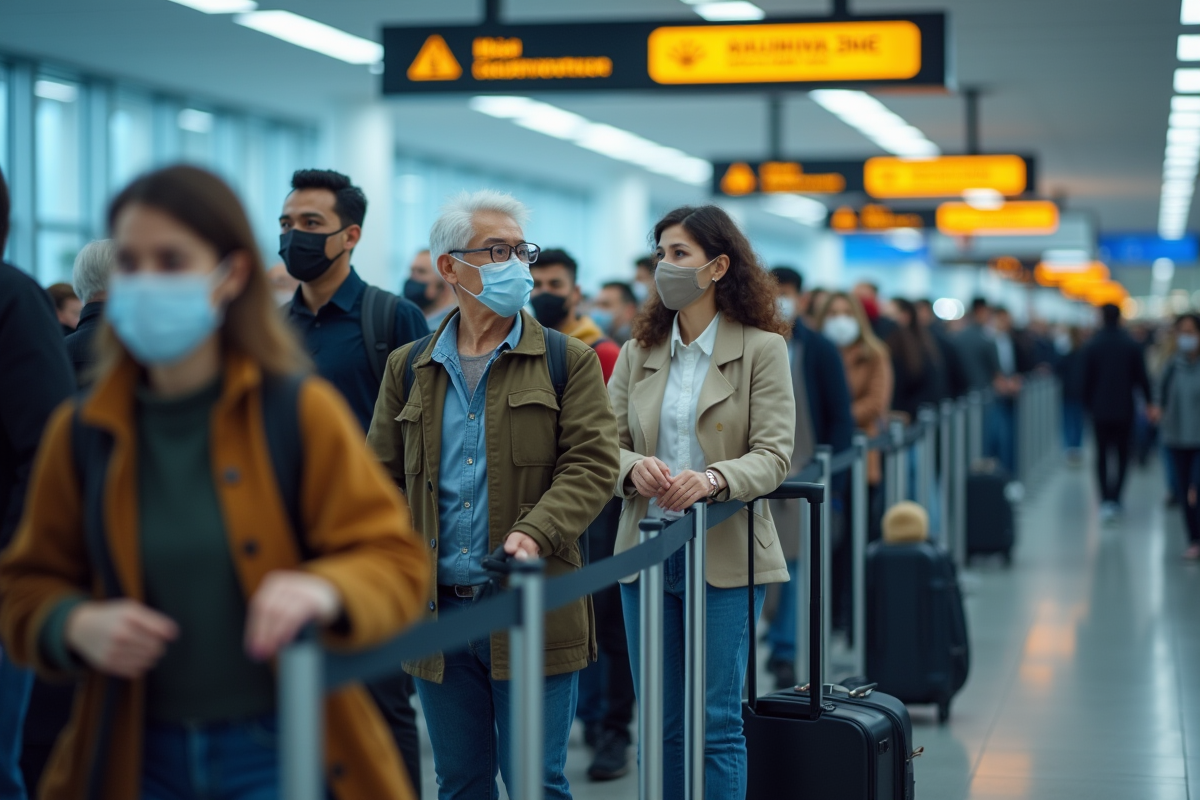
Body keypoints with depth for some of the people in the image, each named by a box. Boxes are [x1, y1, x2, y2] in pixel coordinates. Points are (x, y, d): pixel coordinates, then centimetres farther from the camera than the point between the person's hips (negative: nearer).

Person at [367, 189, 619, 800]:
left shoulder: (569, 361, 3)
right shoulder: (408, 368, 12)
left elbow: (591, 464, -6)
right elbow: (382, 477, 13)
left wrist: (534, 533, -22)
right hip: (436, 612, 3)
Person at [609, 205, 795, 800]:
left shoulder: (762, 349, -2)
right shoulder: (637, 353, 10)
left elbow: (774, 455, -9)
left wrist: (712, 479, -28)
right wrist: (633, 467, -18)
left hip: (724, 555, -4)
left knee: (716, 723, -3)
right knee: (660, 723, 8)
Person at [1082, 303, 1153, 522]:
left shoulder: (1092, 346, -4)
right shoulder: (1131, 345, -3)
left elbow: (1087, 380, -1)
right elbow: (1141, 378, -1)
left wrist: (1089, 405, 10)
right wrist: (1149, 402, 9)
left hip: (1101, 410, 0)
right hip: (1124, 409, 1)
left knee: (1102, 455, 4)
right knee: (1122, 454, 11)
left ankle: (1106, 500, -9)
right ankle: (1115, 498, 3)